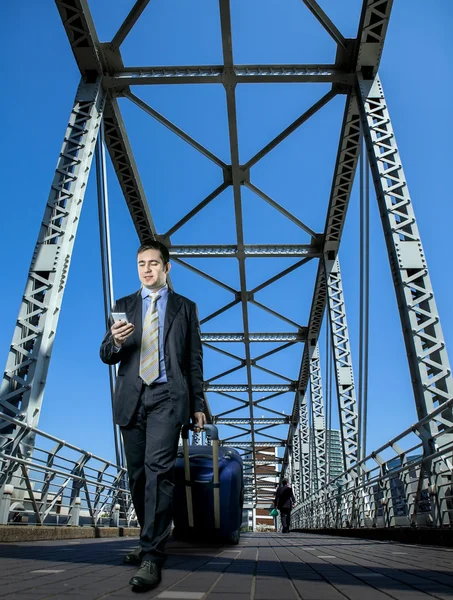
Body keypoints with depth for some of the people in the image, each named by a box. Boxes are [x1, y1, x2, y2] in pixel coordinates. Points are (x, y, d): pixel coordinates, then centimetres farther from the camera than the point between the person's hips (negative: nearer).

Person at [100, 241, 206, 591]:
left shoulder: (185, 308, 9)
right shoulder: (123, 306, 13)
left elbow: (195, 360, 7)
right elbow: (107, 356, 9)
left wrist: (199, 405, 3)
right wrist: (115, 342, -15)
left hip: (167, 397, -3)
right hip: (132, 399, 3)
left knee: (158, 469, -15)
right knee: (138, 474, 10)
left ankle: (152, 556, -8)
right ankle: (151, 541, 29)